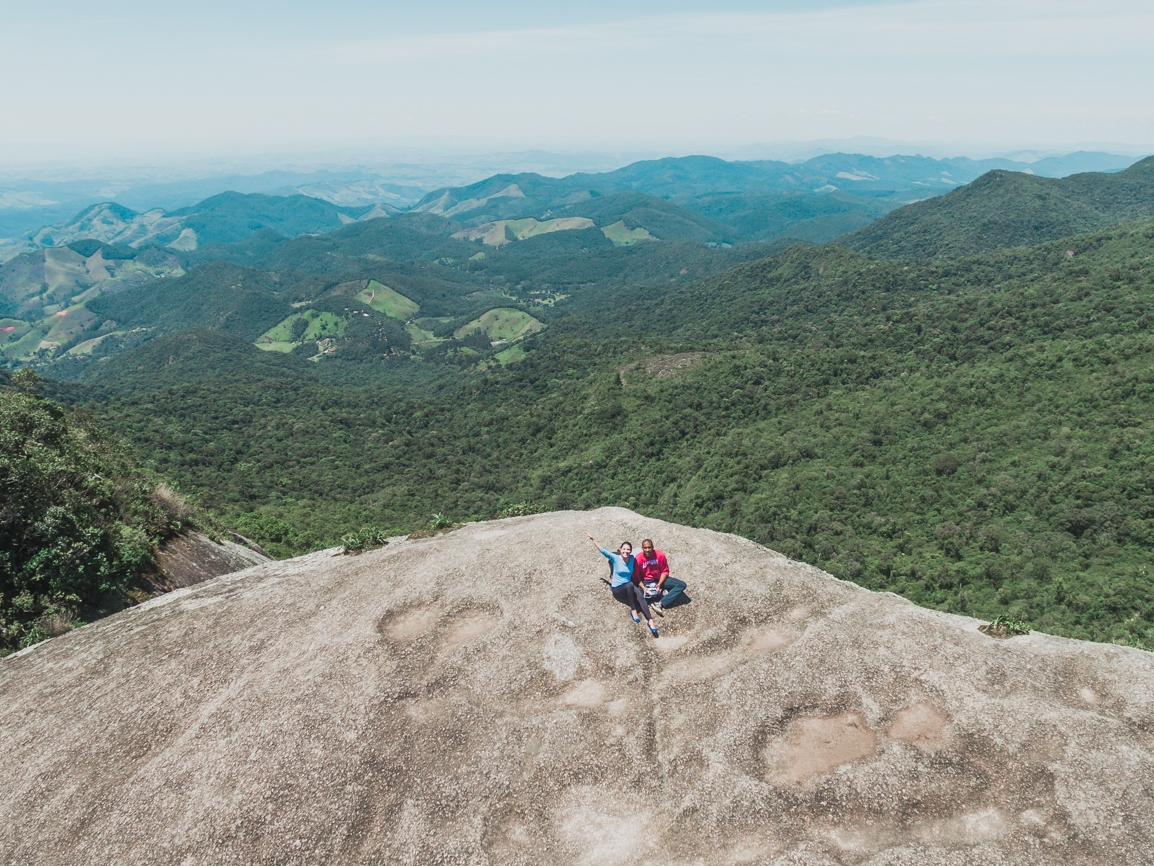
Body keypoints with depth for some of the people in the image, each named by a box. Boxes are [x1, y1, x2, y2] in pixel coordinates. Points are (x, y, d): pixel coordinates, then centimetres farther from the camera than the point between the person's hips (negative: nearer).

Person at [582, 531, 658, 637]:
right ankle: (633, 610, -27)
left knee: (640, 597, -31)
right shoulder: (616, 558, -6)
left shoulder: (632, 559, 3)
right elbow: (603, 550, -8)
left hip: (629, 589, 3)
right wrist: (593, 539, -10)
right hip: (617, 589, -3)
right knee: (630, 585, -37)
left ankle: (650, 621, -39)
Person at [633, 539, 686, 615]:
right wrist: (643, 588, -26)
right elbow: (636, 577, -11)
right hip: (645, 582, -2)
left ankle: (660, 604, -29)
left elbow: (665, 571, -3)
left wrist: (659, 584, -17)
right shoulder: (638, 559, -15)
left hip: (659, 579, 2)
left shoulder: (660, 555, -10)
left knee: (682, 585, -16)